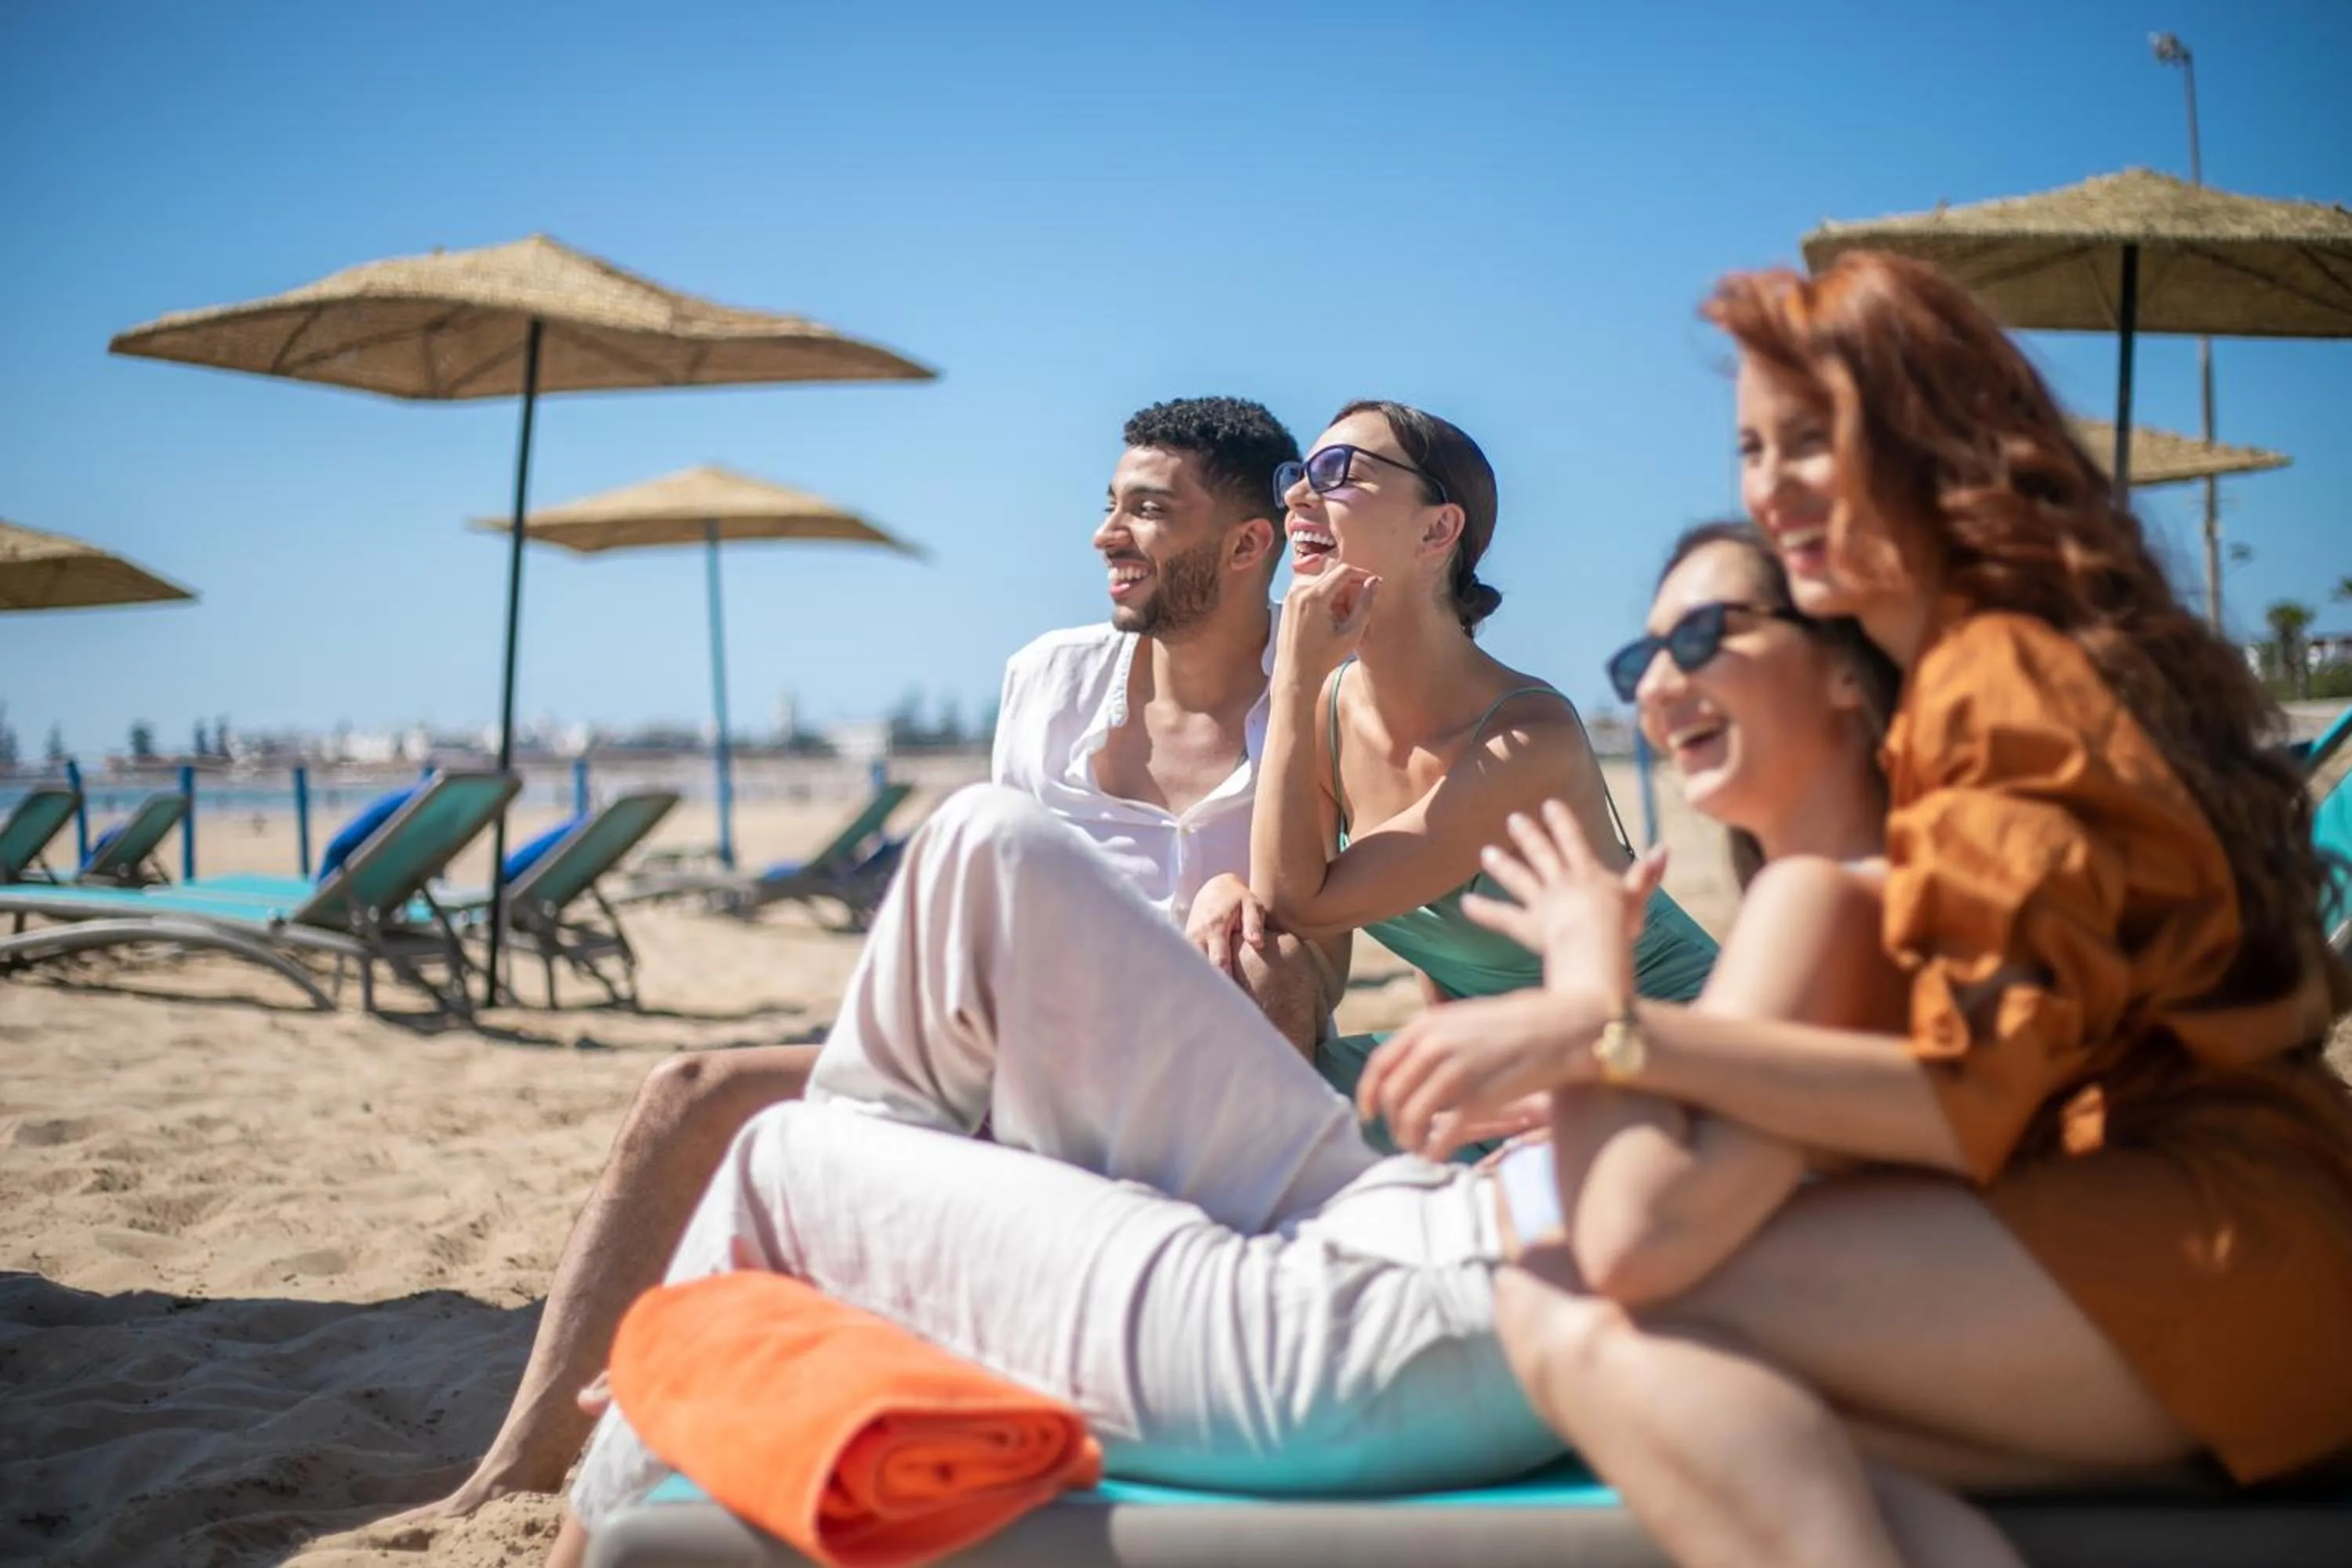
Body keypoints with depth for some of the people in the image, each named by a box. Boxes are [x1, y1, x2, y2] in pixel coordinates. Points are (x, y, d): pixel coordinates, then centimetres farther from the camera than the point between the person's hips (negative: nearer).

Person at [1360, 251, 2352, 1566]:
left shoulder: (2004, 677, -9)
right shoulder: (1952, 665, 21)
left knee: (1579, 1319, -26)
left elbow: (1972, 1096, -18)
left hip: (2217, 1239, -9)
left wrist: (1616, 1034, -24)